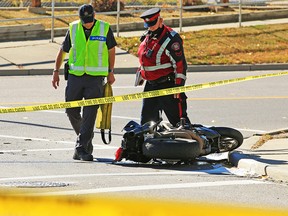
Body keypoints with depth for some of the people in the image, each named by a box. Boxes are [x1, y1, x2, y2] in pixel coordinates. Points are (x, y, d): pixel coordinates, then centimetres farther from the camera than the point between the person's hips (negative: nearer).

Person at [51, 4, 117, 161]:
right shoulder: (73, 29, 3)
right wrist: (56, 71, 8)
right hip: (75, 77, 2)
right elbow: (63, 51, 13)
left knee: (89, 114, -8)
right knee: (71, 111, 3)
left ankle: (82, 147, -8)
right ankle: (85, 137, 27)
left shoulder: (105, 28, -1)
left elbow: (111, 50, 11)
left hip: (96, 78, -2)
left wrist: (111, 72, 12)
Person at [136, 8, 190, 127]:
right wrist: (140, 73, 28)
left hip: (168, 85, -8)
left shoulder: (171, 39, -16)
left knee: (178, 119, -9)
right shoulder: (146, 37, 11)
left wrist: (179, 86, -20)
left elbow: (180, 63, -18)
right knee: (147, 119, 12)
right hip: (150, 86, 8)